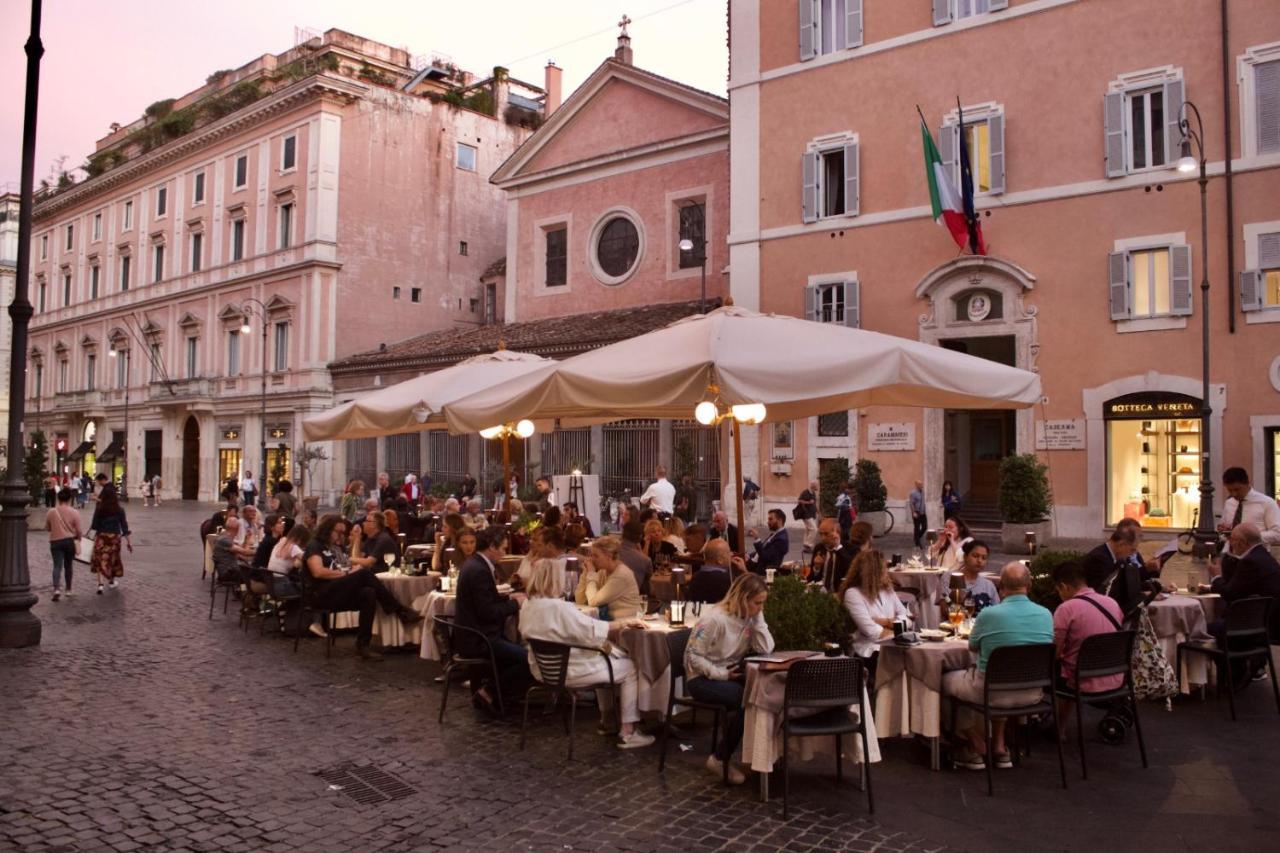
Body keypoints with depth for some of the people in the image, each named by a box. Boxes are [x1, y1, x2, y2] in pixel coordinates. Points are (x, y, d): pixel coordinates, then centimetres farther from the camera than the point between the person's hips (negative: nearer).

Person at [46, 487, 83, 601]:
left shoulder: (51, 512, -3)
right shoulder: (74, 513, -7)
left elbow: (47, 528, 8)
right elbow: (78, 530, -5)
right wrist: (78, 538, 15)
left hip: (55, 541, 0)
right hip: (70, 541, 0)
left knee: (57, 565, -4)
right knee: (68, 565, 14)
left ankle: (57, 589, -23)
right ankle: (68, 590, 21)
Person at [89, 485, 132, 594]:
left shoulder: (99, 509, -10)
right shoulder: (119, 510, -8)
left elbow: (94, 526, -6)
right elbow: (124, 526, -5)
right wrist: (129, 541, 0)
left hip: (101, 537, -1)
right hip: (114, 537, 1)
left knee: (101, 560, 5)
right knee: (113, 558, 19)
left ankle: (100, 584, -9)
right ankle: (111, 581, 34)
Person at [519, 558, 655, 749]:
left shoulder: (527, 608, 0)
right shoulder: (557, 607, -28)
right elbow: (592, 630, -23)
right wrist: (621, 624, -10)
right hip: (567, 671, -9)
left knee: (603, 659, 30)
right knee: (630, 668, 4)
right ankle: (628, 733, 7)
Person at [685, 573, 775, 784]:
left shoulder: (749, 617, 2)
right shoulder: (714, 618, -20)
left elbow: (766, 649, -8)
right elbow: (692, 656, -19)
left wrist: (758, 618, -10)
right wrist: (721, 674, -24)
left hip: (731, 675, 7)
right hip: (703, 679, -7)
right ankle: (719, 759, -12)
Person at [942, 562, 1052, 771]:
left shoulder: (989, 615, -18)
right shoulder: (1046, 615, -6)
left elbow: (972, 646, 1)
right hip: (1032, 693, 5)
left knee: (947, 680, 22)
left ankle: (978, 748, 30)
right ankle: (999, 747, 32)